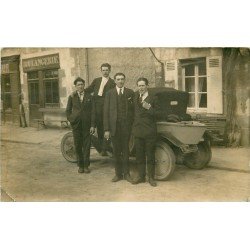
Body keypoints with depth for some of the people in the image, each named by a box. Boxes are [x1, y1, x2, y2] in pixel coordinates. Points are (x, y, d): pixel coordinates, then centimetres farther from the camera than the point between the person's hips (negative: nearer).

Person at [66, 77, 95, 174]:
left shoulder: (89, 97, 4)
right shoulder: (72, 97, 6)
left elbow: (92, 111, 0)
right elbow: (68, 110, 12)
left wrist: (93, 125, -6)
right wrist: (71, 120, -1)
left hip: (87, 125, -1)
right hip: (76, 125, 1)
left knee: (86, 146, 3)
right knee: (78, 146, 6)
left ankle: (86, 165, 14)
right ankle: (80, 165, 17)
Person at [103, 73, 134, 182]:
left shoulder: (130, 92, 5)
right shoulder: (109, 93, 3)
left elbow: (134, 109, 4)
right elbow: (106, 112, -1)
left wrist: (133, 124, -6)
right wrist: (106, 129, -7)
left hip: (126, 126, 0)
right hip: (114, 126, 0)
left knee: (125, 150, 8)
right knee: (116, 151, 8)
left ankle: (126, 173, 19)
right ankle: (118, 174, 20)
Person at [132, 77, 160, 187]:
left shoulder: (153, 98, -2)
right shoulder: (135, 96, 10)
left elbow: (157, 113, -6)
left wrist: (149, 108, -20)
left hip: (150, 131, -4)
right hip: (138, 130, 4)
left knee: (150, 155, 3)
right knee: (139, 155, 10)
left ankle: (151, 178, 13)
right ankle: (141, 176, 21)